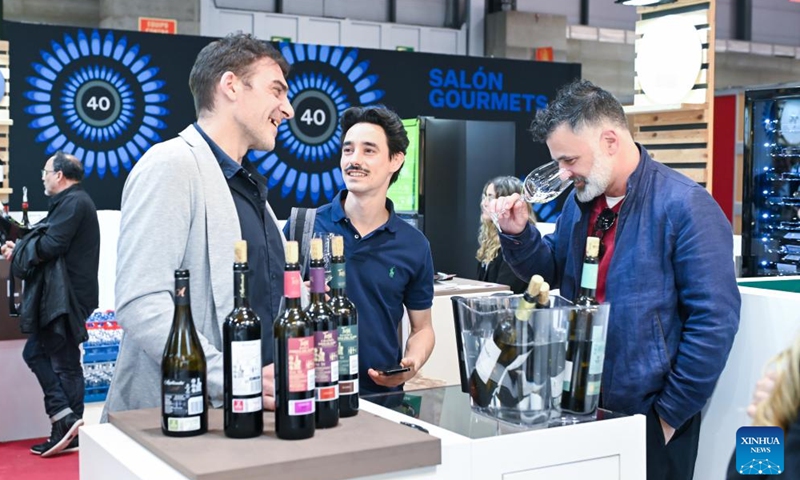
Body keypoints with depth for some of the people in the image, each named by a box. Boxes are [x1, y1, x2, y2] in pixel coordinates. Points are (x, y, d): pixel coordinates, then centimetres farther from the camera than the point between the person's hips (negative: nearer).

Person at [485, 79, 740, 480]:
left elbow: (714, 321, -17)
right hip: (581, 407, 7)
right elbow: (554, 272, 16)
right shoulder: (580, 200, 5)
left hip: (646, 415, -6)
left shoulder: (684, 206, -17)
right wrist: (519, 233, -4)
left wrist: (670, 414, -14)